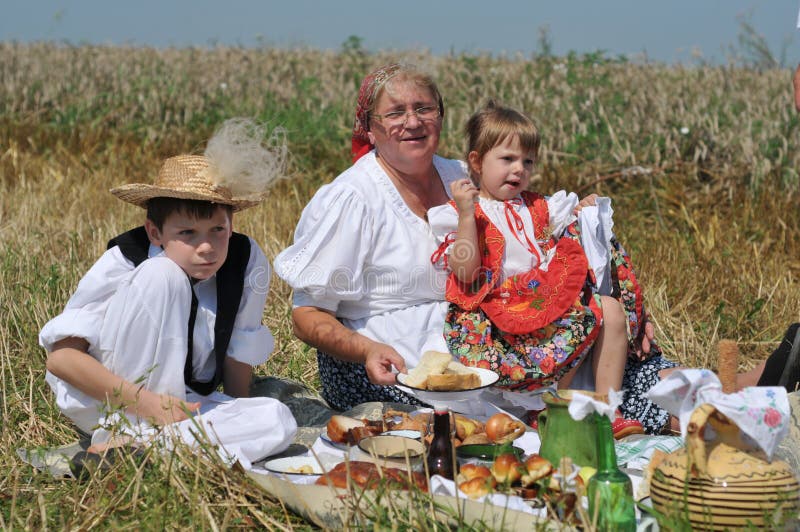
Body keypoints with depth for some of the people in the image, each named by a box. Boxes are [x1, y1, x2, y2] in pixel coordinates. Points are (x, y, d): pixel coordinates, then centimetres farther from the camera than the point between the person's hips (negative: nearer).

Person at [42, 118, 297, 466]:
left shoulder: (248, 263, -12)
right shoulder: (122, 263, -22)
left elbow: (239, 354, 0)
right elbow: (61, 357, -25)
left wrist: (239, 421, 0)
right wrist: (144, 402, -33)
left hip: (183, 403, 5)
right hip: (102, 399, -5)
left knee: (277, 421, -25)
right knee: (162, 276, -28)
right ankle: (124, 433, -27)